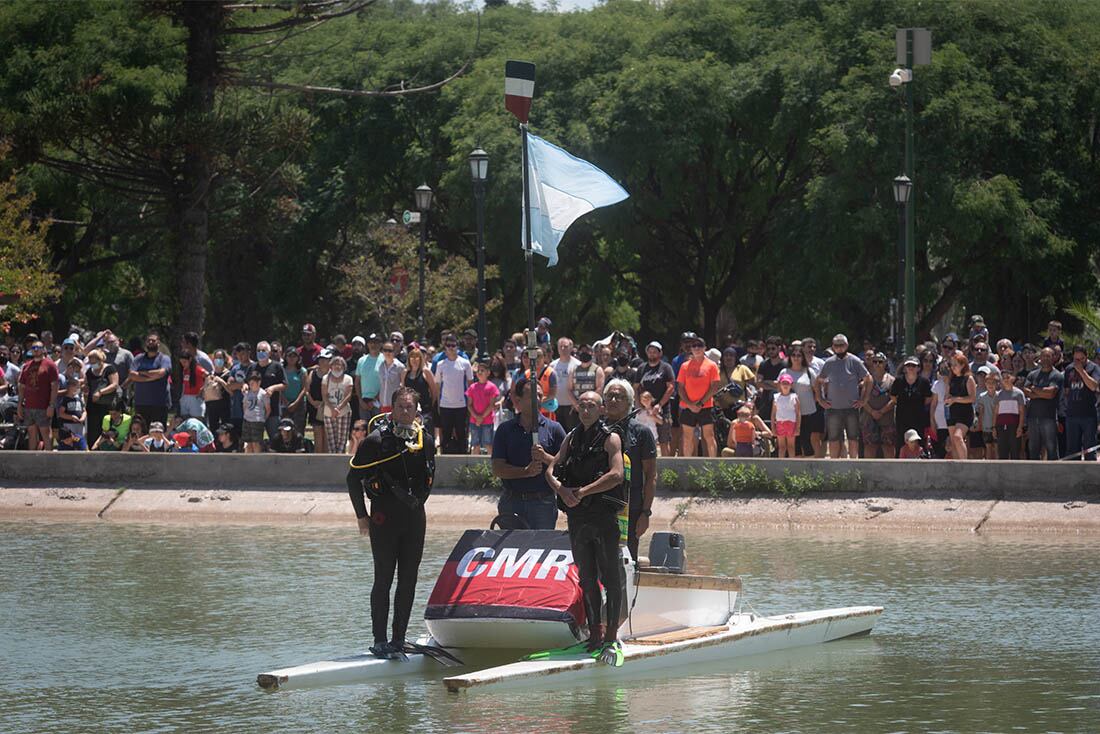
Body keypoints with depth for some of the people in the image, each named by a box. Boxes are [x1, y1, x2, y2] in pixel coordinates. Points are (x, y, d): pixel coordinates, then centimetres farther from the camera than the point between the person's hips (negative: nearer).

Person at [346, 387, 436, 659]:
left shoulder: (425, 440, 6)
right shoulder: (376, 440, -8)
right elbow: (353, 478, -2)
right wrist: (362, 516, -1)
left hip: (414, 517, 5)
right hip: (384, 517, -5)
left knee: (408, 581, 5)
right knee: (384, 579, -6)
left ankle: (398, 639, 10)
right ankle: (380, 641, -2)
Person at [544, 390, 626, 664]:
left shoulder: (610, 439, -4)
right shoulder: (571, 439, 14)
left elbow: (616, 475, -16)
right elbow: (551, 470, 11)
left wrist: (582, 491, -15)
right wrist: (561, 490, -10)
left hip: (605, 515, -6)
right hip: (577, 517, 6)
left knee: (610, 577, -4)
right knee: (586, 579, 9)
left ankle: (612, 638, -3)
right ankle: (595, 635, 16)